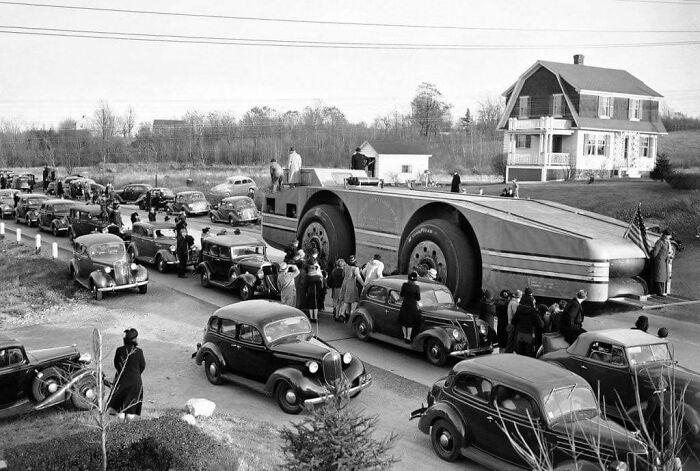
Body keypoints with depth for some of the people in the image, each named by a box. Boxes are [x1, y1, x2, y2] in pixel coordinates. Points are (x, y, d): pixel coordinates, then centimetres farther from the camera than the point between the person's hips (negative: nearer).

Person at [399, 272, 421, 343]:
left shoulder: (404, 285, -8)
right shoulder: (417, 287, -14)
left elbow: (401, 295, 1)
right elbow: (418, 298, -10)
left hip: (404, 304, 2)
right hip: (413, 306, -2)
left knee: (403, 321, 16)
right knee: (410, 322, 10)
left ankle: (405, 336, 20)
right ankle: (408, 337, 11)